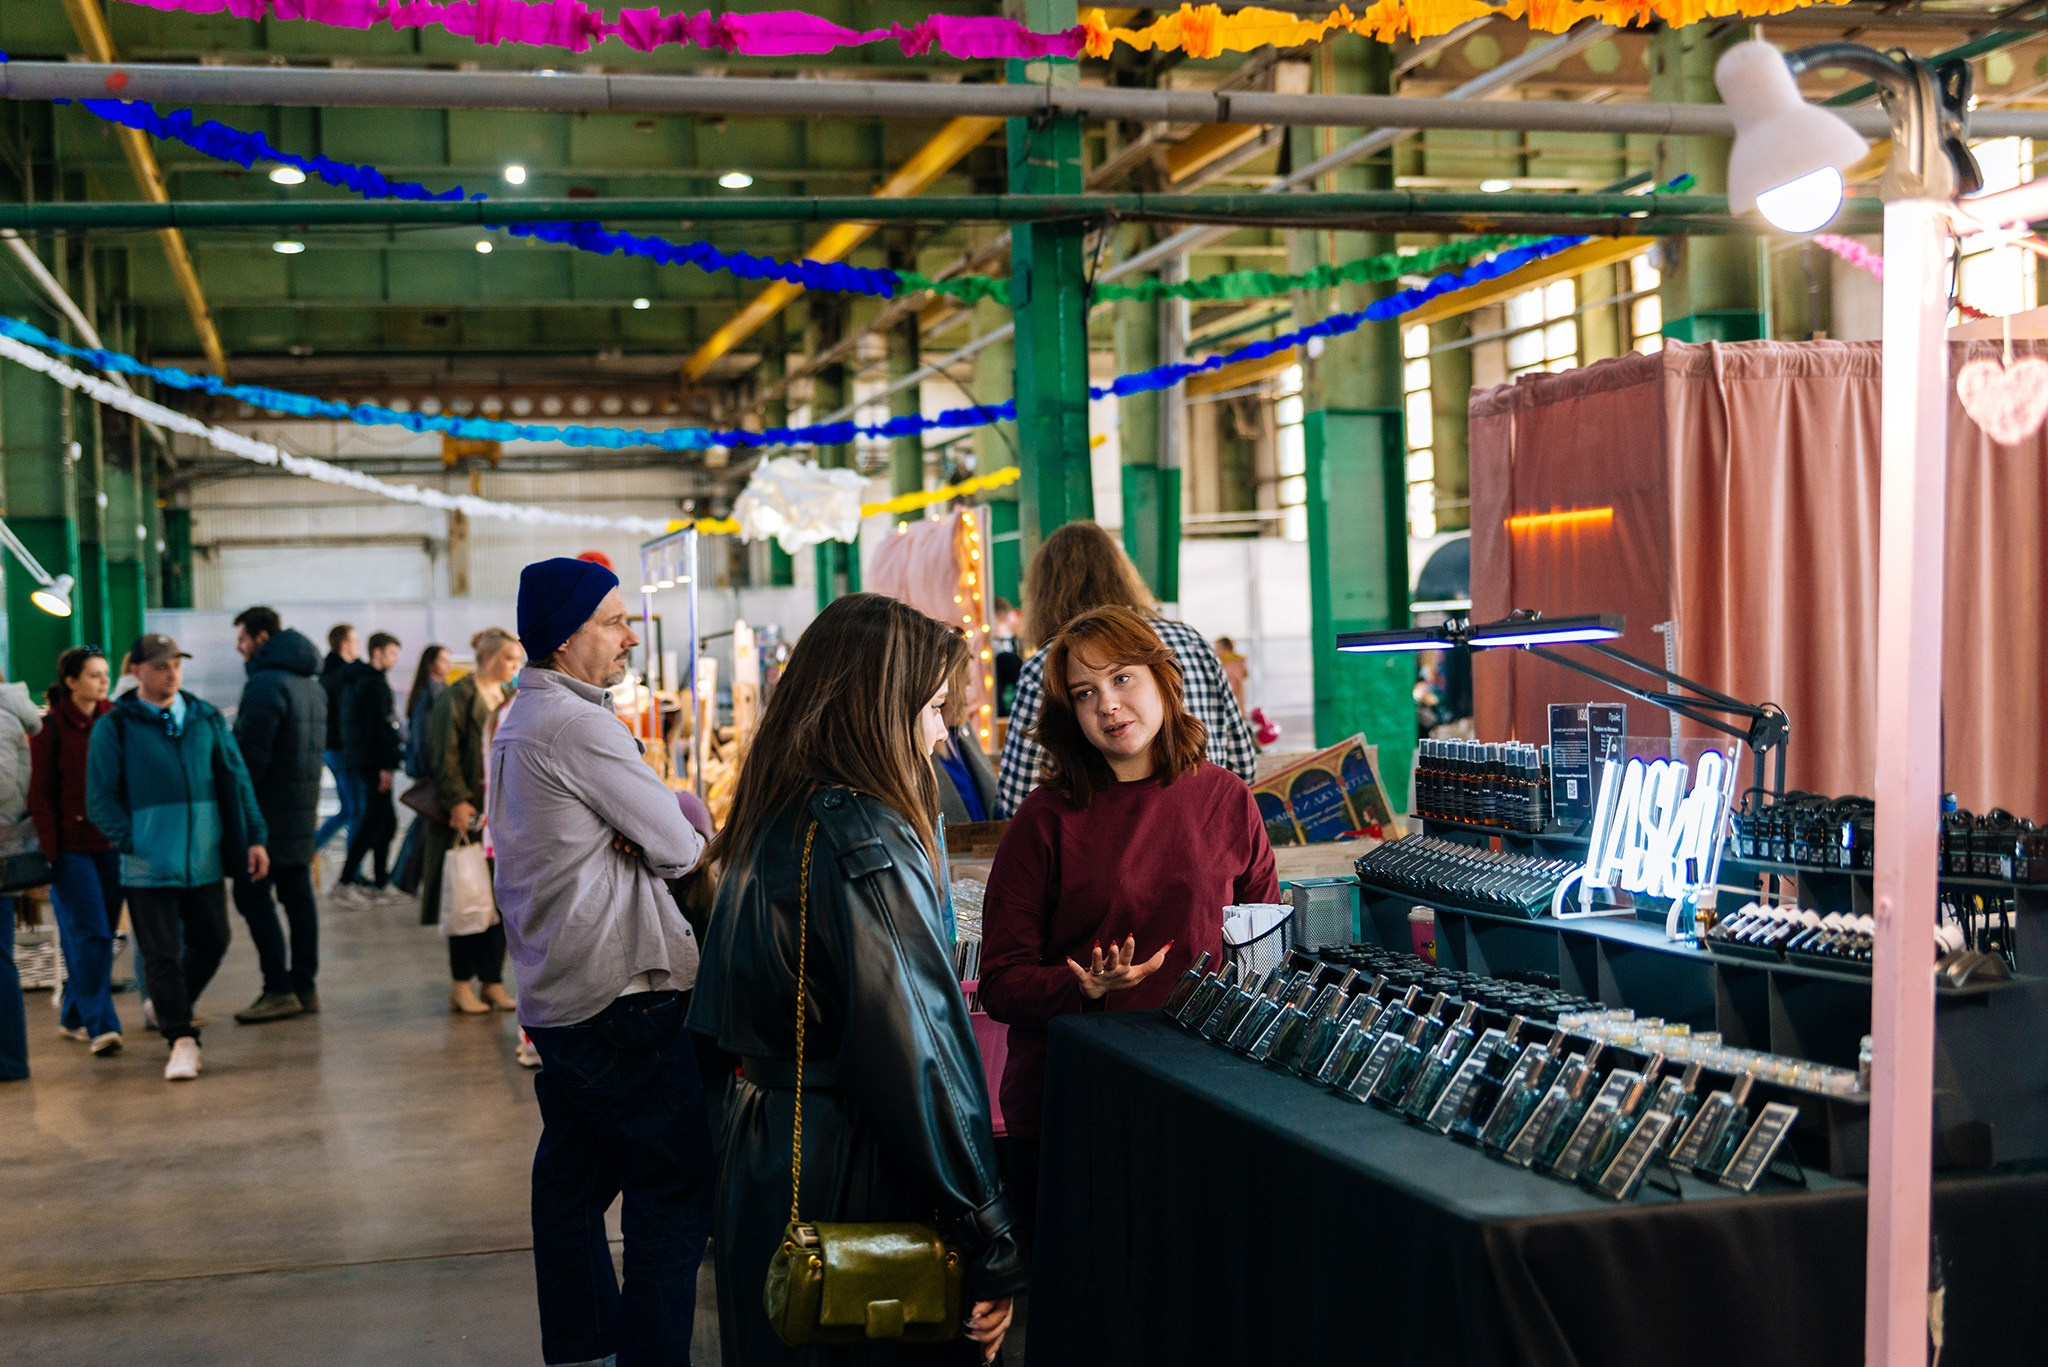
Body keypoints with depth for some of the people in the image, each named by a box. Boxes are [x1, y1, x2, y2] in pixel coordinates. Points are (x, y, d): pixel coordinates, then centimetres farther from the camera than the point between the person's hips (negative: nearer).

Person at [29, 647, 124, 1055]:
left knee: (99, 933, 9)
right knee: (92, 934, -9)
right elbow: (41, 795, -4)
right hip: (72, 846, -4)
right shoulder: (51, 727, -5)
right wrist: (50, 851, -10)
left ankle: (75, 1016, 24)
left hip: (111, 843, 4)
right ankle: (100, 1024, -6)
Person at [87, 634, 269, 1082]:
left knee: (211, 942, 10)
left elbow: (236, 780, 10)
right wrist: (132, 842, -13)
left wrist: (254, 836, 4)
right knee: (161, 953, 0)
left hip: (205, 860, 4)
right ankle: (181, 1039, 8)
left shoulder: (207, 718, 8)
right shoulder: (115, 727, -2)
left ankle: (170, 1006, 35)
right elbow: (100, 799, -3)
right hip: (149, 866, -3)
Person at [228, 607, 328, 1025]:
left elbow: (250, 753, -19)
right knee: (297, 893, 11)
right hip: (303, 806, 9)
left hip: (268, 809, -9)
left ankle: (279, 989, -7)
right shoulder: (311, 684, 17)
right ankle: (304, 985, 13)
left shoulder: (267, 684, -15)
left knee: (252, 894, -5)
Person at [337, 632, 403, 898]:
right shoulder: (374, 682, -13)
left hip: (357, 758, 10)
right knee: (376, 820, -8)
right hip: (372, 761, -10)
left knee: (383, 819, 13)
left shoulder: (355, 679, 19)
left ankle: (380, 881, 15)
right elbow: (379, 726, -19)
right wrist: (385, 765, -20)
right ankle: (346, 880, -10)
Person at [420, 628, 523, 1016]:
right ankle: (462, 984, 6)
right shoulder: (459, 697, -7)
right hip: (470, 813, -6)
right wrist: (457, 800, -21)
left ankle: (492, 980, 14)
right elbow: (445, 755, -13)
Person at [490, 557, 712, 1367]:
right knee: (674, 1192, -4)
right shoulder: (579, 725, -17)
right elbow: (679, 849, -13)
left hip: (553, 996, 10)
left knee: (573, 1180, 16)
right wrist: (685, 826, 7)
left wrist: (635, 837, -2)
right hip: (621, 996, -10)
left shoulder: (517, 722, 15)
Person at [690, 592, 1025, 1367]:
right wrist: (992, 1251, -18)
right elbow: (919, 1056, -22)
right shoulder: (867, 845, -20)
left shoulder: (771, 827, 8)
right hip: (855, 1189, -9)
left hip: (765, 1173, 9)